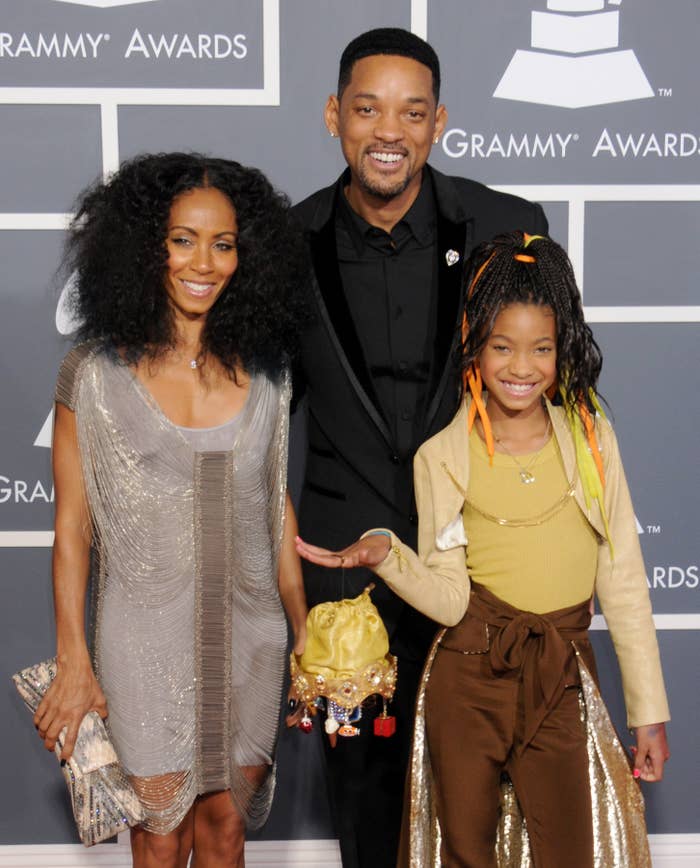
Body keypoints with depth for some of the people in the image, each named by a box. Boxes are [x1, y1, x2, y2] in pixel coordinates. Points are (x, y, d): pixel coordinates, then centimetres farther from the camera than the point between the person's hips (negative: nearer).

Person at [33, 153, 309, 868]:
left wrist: (304, 633, 10)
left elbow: (278, 508, 9)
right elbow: (72, 525, -4)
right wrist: (72, 662, -6)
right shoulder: (95, 374, -7)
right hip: (145, 639, -2)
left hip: (247, 636, 3)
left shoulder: (264, 372, 3)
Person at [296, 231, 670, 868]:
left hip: (563, 680, 0)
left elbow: (623, 582, 1)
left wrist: (649, 712, 2)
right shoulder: (442, 457, -3)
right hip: (468, 679, 0)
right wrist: (385, 553, -24)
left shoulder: (592, 440, -1)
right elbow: (450, 600, -6)